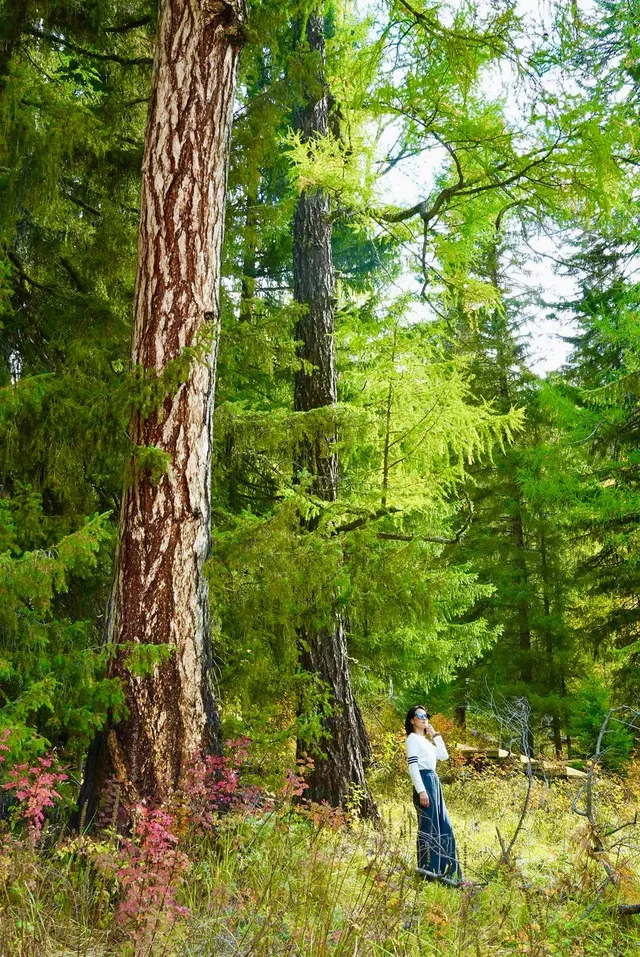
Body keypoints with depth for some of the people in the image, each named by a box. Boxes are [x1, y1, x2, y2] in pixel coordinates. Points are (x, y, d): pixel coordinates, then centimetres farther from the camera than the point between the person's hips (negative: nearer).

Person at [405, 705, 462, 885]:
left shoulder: (426, 740, 22)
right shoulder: (413, 738, -5)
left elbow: (444, 756, 18)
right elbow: (413, 766, -14)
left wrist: (435, 735, 15)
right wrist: (421, 790, -22)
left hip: (434, 782, 9)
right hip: (424, 782, -9)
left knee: (444, 825, 11)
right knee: (428, 826, -5)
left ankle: (442, 869, 19)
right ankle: (428, 871, 3)